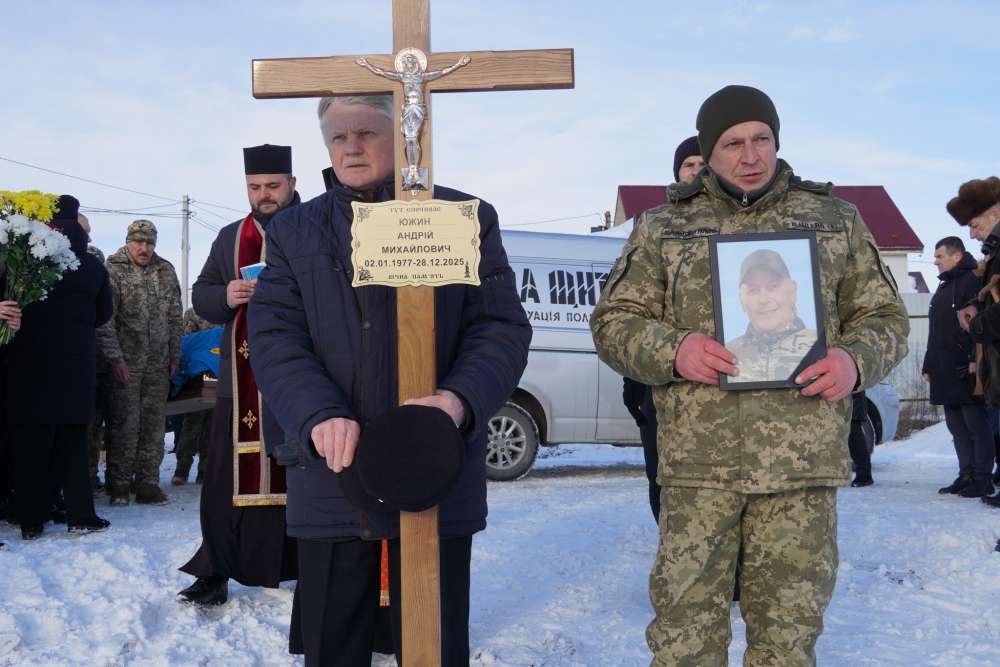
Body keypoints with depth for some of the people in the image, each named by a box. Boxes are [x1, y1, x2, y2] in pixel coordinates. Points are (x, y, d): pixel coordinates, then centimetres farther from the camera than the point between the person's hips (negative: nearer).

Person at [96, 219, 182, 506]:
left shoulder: (166, 271, 12)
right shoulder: (113, 270, -3)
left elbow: (175, 317, 16)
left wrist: (175, 355, 10)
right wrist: (115, 358, -13)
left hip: (158, 364, 4)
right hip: (126, 363, -4)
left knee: (154, 424, 4)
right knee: (125, 423, -4)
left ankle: (147, 482, 10)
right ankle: (119, 485, 6)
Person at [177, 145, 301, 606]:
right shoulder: (230, 238, 17)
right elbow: (201, 296, 17)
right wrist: (225, 296, -4)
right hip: (241, 381, 3)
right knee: (227, 479, 4)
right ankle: (215, 572, 14)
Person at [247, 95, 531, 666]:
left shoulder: (467, 220, 5)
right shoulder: (295, 232, 11)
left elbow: (502, 328, 0)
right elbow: (276, 339, 0)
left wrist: (460, 399, -20)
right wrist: (320, 416, -19)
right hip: (331, 478, 2)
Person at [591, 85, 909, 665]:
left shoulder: (835, 219, 13)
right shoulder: (663, 228, 10)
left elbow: (884, 315, 16)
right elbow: (614, 319, 10)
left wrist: (856, 360, -7)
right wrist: (671, 350, -10)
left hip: (804, 463, 1)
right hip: (698, 464, -1)